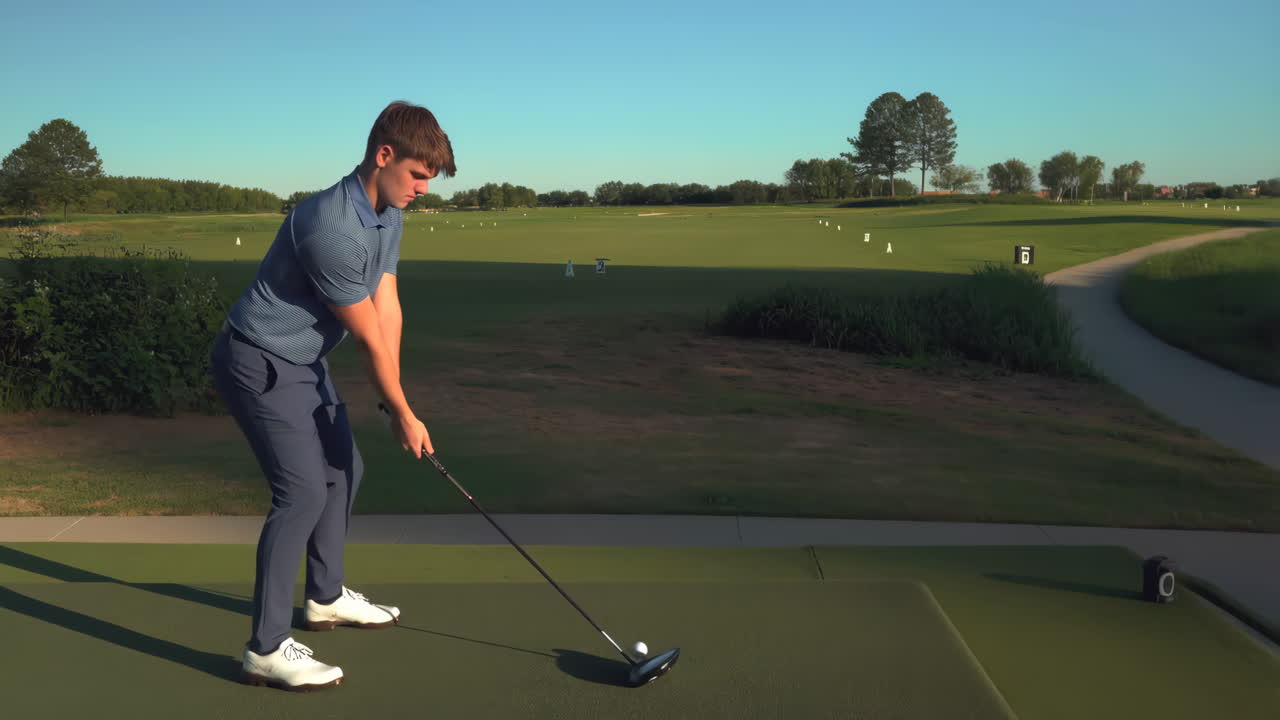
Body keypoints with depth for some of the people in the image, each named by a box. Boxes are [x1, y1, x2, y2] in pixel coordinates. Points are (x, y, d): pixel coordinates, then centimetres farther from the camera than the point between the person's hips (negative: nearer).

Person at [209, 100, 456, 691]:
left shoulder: (388, 215, 1)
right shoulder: (331, 228, -30)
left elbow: (387, 309, -2)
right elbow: (368, 336, -21)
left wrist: (394, 405, -5)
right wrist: (404, 414, -11)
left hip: (304, 361, 10)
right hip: (259, 362, -10)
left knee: (343, 468, 17)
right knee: (303, 490, -14)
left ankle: (325, 597, 34)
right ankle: (266, 649, -6)